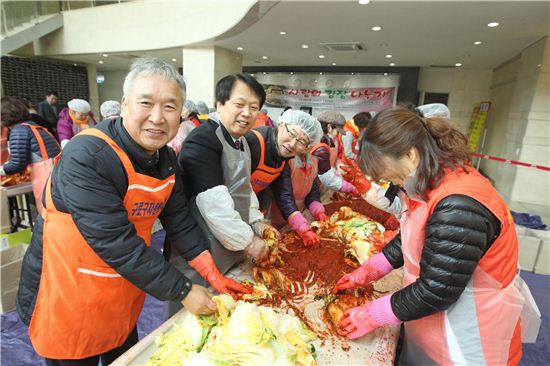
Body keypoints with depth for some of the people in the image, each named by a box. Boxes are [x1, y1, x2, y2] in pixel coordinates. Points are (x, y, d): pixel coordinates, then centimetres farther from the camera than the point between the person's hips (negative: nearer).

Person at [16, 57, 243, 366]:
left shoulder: (167, 160, -5)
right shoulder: (86, 156, -28)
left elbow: (180, 221, -2)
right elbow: (116, 243, -31)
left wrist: (212, 275, -9)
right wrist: (183, 291, -25)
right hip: (67, 300, -6)